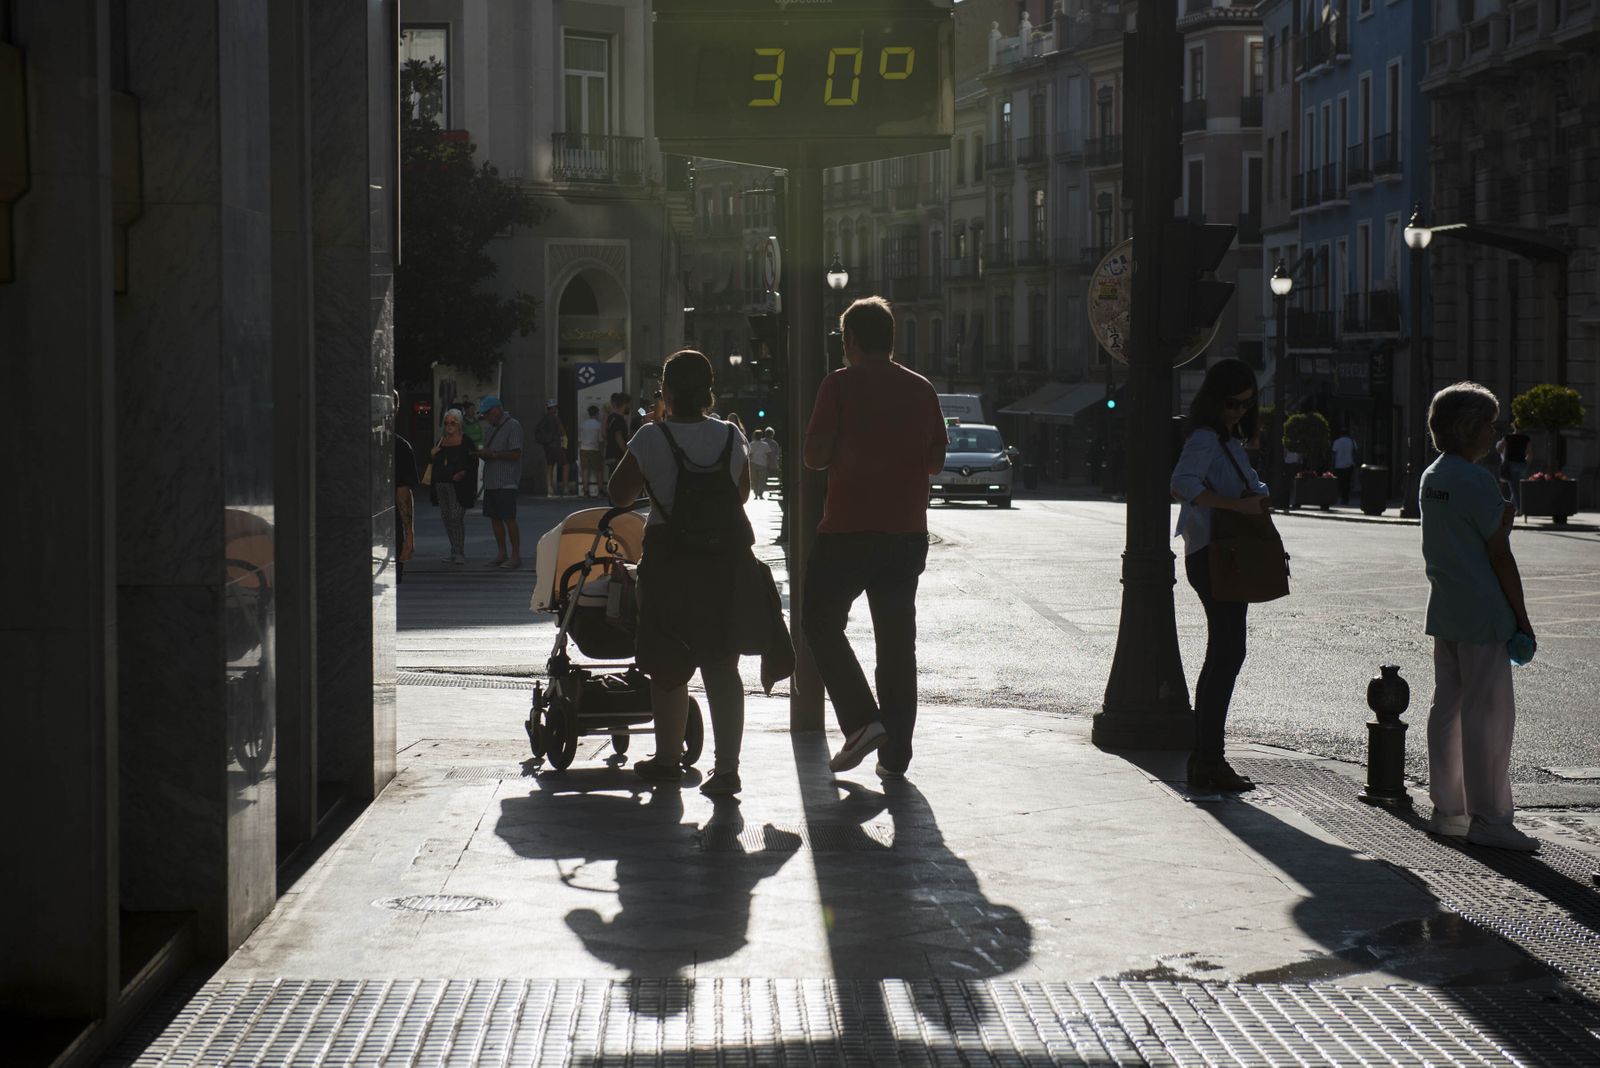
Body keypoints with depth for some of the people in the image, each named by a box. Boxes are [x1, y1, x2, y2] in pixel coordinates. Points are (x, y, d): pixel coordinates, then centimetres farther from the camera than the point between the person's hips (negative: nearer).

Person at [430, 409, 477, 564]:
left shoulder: (466, 440, -3)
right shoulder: (441, 440, 16)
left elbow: (473, 462, -5)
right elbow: (435, 463, 22)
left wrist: (463, 473, -19)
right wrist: (433, 454, 1)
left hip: (458, 485, -7)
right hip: (441, 484, 7)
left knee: (456, 516, -11)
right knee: (446, 517, 8)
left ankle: (460, 553, -7)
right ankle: (454, 552, 16)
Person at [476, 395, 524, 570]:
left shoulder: (513, 426, -7)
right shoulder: (490, 429, 19)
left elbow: (516, 454, -14)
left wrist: (492, 454, -17)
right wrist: (482, 454, 1)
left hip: (506, 482, -8)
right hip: (491, 481, 8)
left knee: (509, 519, -8)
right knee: (494, 517, 8)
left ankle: (515, 556, -3)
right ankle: (502, 554, 15)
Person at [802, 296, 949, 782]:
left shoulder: (841, 384, -7)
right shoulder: (921, 389, 7)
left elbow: (815, 455, -10)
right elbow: (936, 460, 10)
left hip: (849, 528, -5)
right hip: (907, 529, 5)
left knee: (821, 623, 9)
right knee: (897, 639, 9)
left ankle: (861, 719, -8)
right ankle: (895, 754, 9)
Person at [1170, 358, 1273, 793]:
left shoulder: (1231, 439, 18)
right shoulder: (1205, 439, -13)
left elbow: (1250, 484, 22)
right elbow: (1183, 483, -31)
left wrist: (1259, 496, 0)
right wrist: (1238, 504, -32)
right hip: (1212, 556, -11)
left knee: (1223, 655, 13)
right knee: (1227, 654, -11)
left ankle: (1205, 759, 18)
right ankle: (1209, 761, -9)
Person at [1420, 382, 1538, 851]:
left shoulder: (1431, 477, 10)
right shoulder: (1477, 482, -16)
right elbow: (1500, 556, -14)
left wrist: (1501, 520, 5)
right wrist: (1522, 617, -8)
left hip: (1444, 612, 9)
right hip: (1483, 615, -9)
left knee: (1447, 708, 12)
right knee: (1488, 715, -4)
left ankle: (1446, 809, 18)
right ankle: (1488, 818, -2)